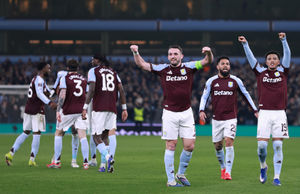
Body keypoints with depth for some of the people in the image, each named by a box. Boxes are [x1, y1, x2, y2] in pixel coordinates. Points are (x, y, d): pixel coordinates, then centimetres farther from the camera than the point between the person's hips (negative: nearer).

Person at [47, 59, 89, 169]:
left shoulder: (65, 78, -3)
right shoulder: (84, 79, 11)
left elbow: (62, 95, -13)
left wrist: (58, 110, -13)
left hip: (68, 111, -3)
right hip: (81, 110, 3)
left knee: (58, 134, 11)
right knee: (82, 136, -2)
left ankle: (57, 162, 11)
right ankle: (85, 162, -12)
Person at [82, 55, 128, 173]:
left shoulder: (93, 71, 3)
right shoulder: (113, 72, 18)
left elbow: (92, 89, -9)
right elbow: (121, 90, 11)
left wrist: (85, 107, -9)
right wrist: (124, 108, 13)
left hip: (99, 108, -5)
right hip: (112, 109, 5)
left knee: (97, 137, -3)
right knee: (105, 136, 10)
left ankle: (108, 157, -29)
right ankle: (103, 165, -2)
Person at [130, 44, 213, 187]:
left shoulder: (189, 67, 3)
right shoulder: (163, 69, 3)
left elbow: (207, 61, 0)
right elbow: (142, 64, 5)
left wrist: (208, 52, -22)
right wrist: (136, 53, -13)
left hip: (186, 112, 2)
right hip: (169, 113, -1)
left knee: (189, 146, 0)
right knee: (171, 146, -3)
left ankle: (181, 174, 21)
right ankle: (170, 179, 2)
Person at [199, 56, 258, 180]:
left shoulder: (236, 81, 2)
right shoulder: (211, 81, 3)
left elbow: (246, 95, 13)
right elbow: (204, 97, 8)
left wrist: (255, 110, 13)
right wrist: (201, 110, -8)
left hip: (231, 118, -2)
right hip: (216, 118, 2)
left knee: (229, 141, -17)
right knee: (217, 145, 7)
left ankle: (228, 172, -15)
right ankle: (223, 168, 31)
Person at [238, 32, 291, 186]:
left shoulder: (282, 72, 10)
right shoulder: (261, 72, 10)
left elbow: (287, 55, -1)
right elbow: (250, 58, 3)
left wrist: (284, 40, -14)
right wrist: (245, 44, -10)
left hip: (279, 113, 0)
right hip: (264, 113, 0)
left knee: (278, 145, -3)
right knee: (262, 145, -7)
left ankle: (276, 177, 1)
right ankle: (263, 167, 22)